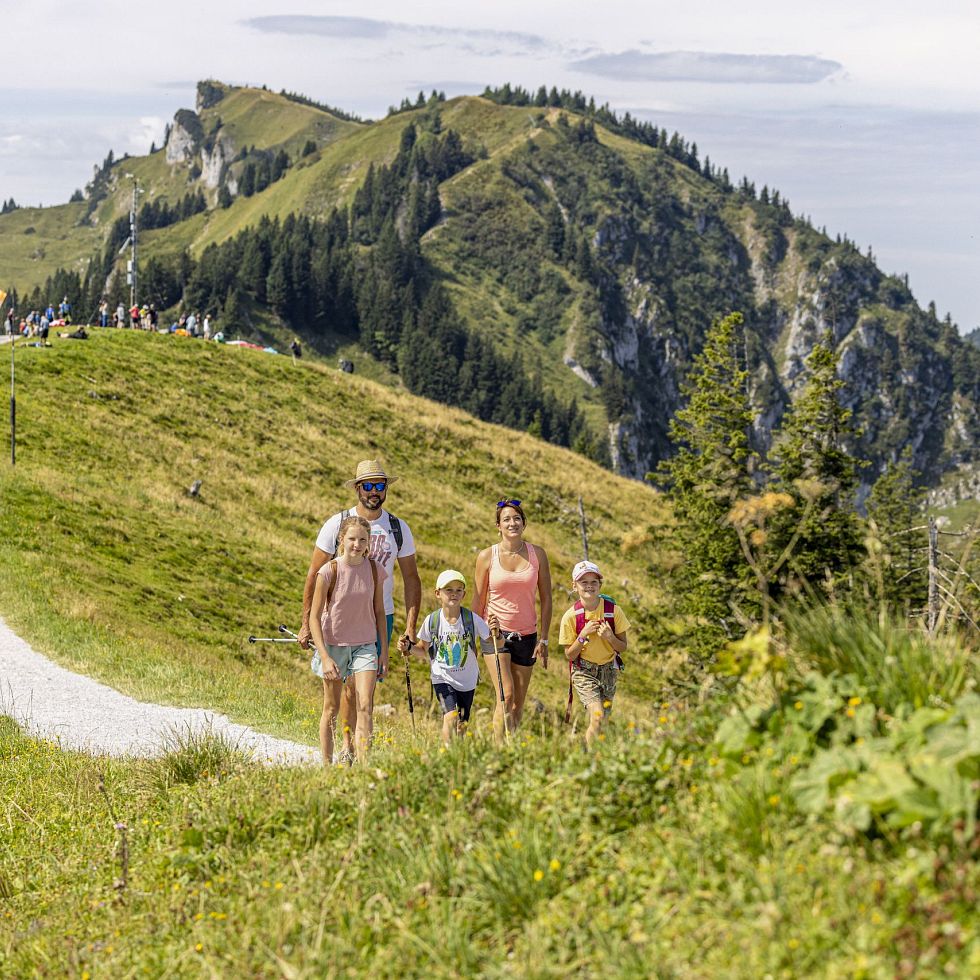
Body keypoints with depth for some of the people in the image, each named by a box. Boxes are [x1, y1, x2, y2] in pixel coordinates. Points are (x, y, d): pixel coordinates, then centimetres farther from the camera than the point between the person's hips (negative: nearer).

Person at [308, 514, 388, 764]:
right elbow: (315, 617, -11)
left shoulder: (375, 571, -3)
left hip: (364, 646, 2)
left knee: (365, 706, -12)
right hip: (333, 645, -2)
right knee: (332, 708, 8)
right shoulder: (329, 571, -13)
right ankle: (327, 766, 18)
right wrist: (324, 656, -17)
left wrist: (384, 651, 7)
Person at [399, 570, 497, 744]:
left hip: (467, 681, 1)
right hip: (442, 679, -1)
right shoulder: (432, 621, -10)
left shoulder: (472, 619, -12)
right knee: (451, 717, -22)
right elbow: (424, 650, 6)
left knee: (462, 725, 10)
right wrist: (409, 648, -13)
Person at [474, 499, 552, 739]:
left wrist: (544, 639, 1)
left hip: (526, 635, 2)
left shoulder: (537, 554, 3)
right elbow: (479, 602, 5)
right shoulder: (487, 556, -1)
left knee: (519, 704, 4)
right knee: (506, 697, -17)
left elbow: (546, 598, 6)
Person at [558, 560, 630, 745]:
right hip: (583, 671, -3)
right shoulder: (570, 616, -12)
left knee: (604, 718, 5)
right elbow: (570, 655, -7)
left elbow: (622, 647, 0)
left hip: (608, 670, 3)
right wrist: (583, 635, -22)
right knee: (597, 717, -21)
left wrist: (609, 637, -20)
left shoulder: (613, 610, -8)